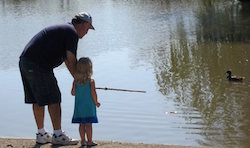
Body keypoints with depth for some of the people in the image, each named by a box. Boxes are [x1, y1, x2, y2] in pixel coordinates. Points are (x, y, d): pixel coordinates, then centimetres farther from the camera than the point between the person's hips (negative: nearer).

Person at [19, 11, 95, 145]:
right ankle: (58, 135, 2)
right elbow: (71, 61, -8)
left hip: (25, 61, 10)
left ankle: (41, 134, 22)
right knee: (53, 99, -3)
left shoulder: (64, 29, 26)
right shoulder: (72, 32, -5)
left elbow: (67, 61, 29)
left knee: (37, 99, 15)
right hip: (38, 65, -10)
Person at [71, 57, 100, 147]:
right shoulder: (91, 81, -12)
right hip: (89, 106, -4)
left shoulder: (76, 81, -1)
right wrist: (96, 102, 3)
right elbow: (93, 94, -12)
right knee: (88, 124, 2)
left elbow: (73, 93, 4)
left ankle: (83, 141, 16)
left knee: (81, 124, 10)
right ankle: (89, 141, 5)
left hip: (79, 106, 4)